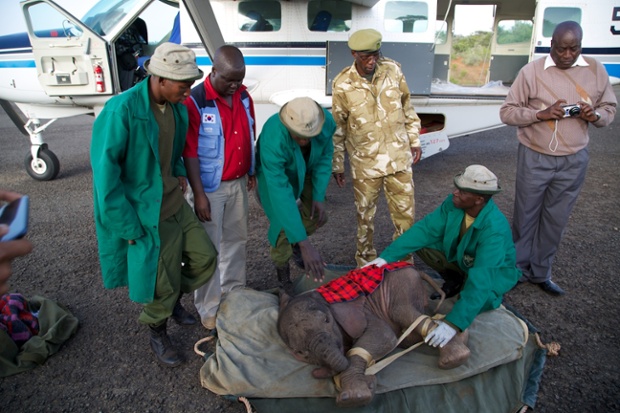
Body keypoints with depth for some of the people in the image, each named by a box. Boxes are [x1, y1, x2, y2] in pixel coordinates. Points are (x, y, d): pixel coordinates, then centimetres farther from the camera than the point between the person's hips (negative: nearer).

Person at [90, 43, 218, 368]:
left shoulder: (177, 106, -1)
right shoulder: (121, 110, -24)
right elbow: (106, 173, -21)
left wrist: (179, 172, 3)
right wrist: (129, 227, -18)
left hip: (177, 205, 7)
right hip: (148, 217, -7)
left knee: (205, 258, 16)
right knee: (162, 285, 8)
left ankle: (172, 300, 44)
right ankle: (157, 335, 38)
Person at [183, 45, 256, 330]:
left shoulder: (243, 96, 3)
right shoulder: (195, 102, -17)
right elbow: (190, 153, -18)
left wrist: (251, 173, 15)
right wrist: (199, 195, -19)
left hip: (238, 183, 7)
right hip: (210, 188, -6)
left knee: (236, 240, 19)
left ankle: (235, 292, 38)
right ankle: (208, 309, 20)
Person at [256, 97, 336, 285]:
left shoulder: (326, 122, -31)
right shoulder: (272, 139, -43)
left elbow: (325, 156, -11)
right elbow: (280, 193, -47)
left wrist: (319, 196, -16)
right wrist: (303, 243, -49)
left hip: (306, 170, 4)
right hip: (274, 172, -4)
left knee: (318, 215, 1)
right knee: (282, 225, -15)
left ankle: (296, 239, 35)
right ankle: (281, 267, 15)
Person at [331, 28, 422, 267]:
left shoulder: (393, 71, -3)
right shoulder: (343, 85, -9)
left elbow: (408, 109, 9)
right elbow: (338, 129, -2)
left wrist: (415, 141, 9)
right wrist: (337, 165, 1)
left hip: (399, 157, 2)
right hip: (365, 162, -2)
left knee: (405, 213, 9)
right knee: (365, 215, 11)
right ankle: (366, 262, 32)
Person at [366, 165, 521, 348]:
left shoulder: (494, 229, -40)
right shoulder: (454, 202, -24)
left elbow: (481, 279, -47)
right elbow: (425, 228, -24)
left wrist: (454, 323, -55)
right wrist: (387, 256, -35)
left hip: (495, 270, -5)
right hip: (461, 256, 5)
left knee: (480, 300, -37)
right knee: (422, 243, -16)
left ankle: (492, 293, 3)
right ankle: (454, 281, 9)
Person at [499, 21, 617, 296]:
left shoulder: (596, 70, 3)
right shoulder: (531, 71, -7)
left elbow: (609, 108, 10)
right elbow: (507, 112, -7)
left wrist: (595, 115, -13)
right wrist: (542, 113, -22)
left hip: (574, 161, 3)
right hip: (535, 158, -3)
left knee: (556, 221, 11)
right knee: (525, 217, 8)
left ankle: (540, 273, 28)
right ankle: (517, 269, 27)